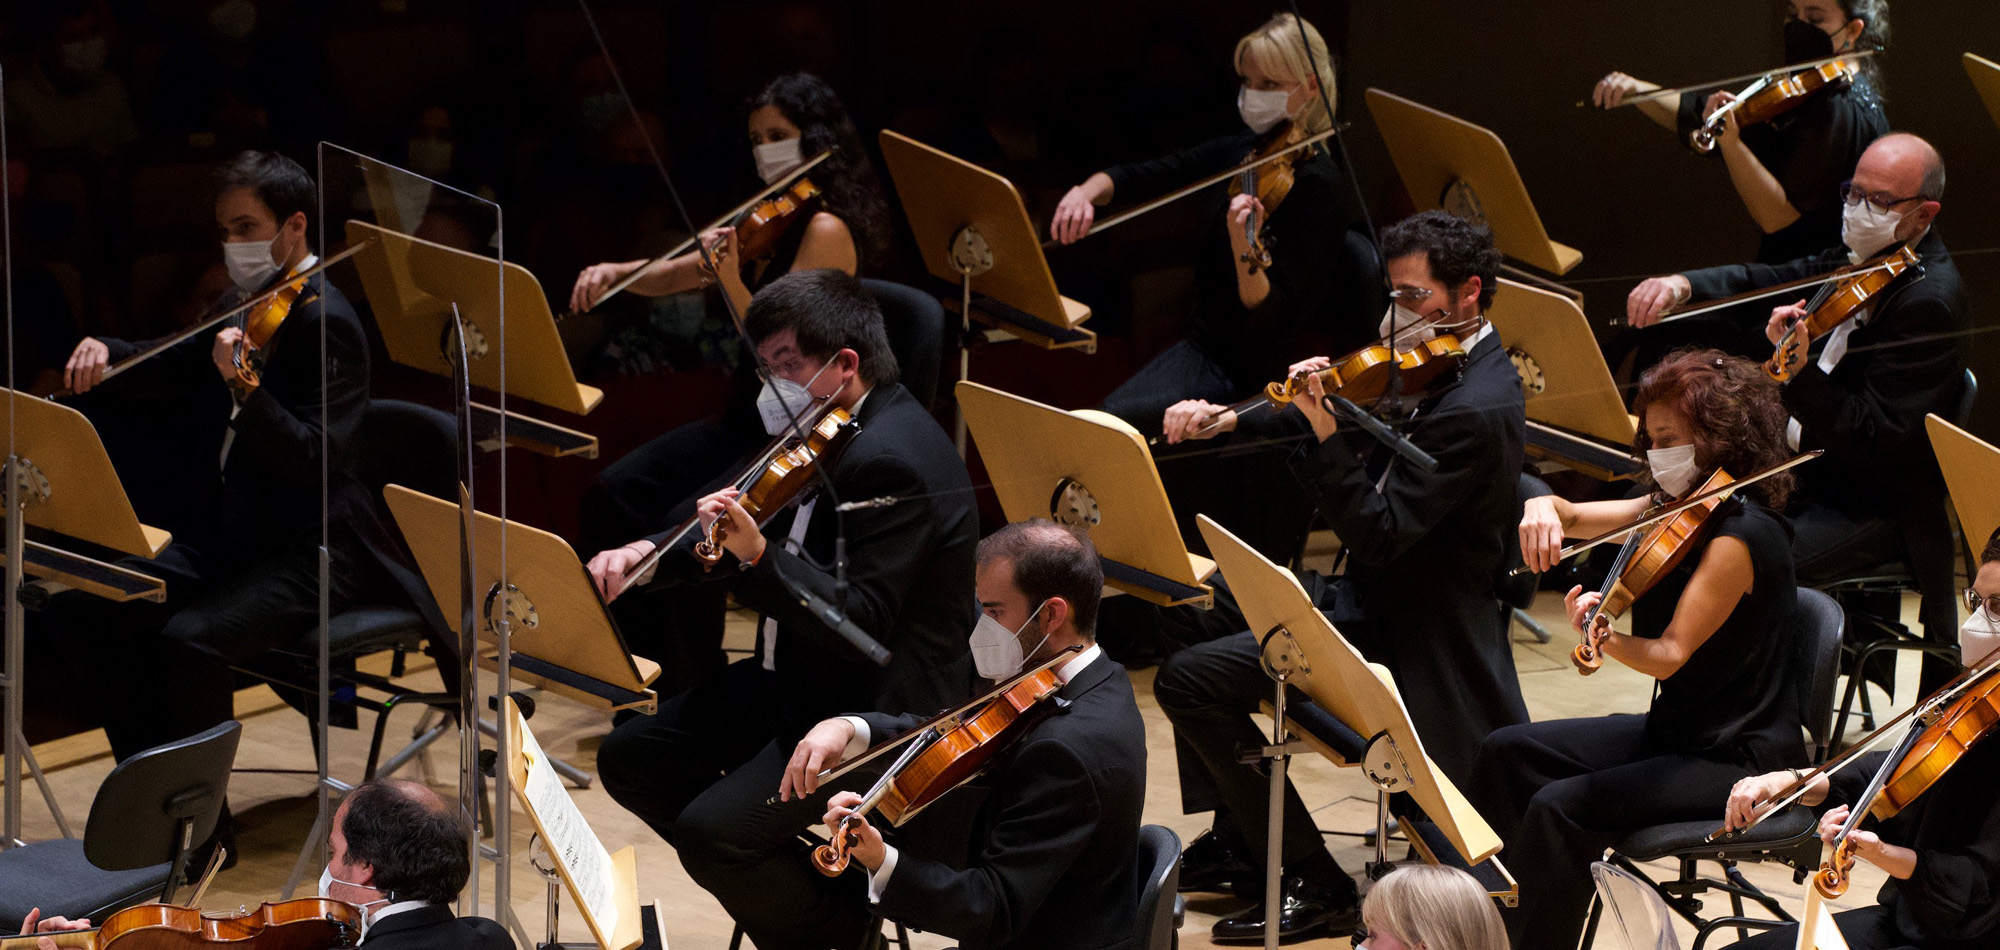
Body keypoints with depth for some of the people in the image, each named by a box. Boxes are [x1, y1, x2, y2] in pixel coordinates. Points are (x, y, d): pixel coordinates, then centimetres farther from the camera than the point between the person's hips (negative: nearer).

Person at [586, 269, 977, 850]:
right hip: (800, 679, 11)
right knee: (629, 758, 10)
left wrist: (757, 557, -38)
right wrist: (646, 554, -1)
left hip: (875, 713, -11)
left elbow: (862, 624, -29)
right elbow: (736, 539, 16)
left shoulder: (893, 461, -24)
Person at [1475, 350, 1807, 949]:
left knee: (1560, 809, -25)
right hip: (1674, 730, 10)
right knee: (1508, 754, 7)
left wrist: (1601, 637, -44)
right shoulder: (1675, 509, 6)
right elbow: (1574, 517, 9)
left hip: (1742, 759, -10)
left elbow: (1669, 654, -26)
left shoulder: (1741, 535, -21)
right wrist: (1544, 511, -15)